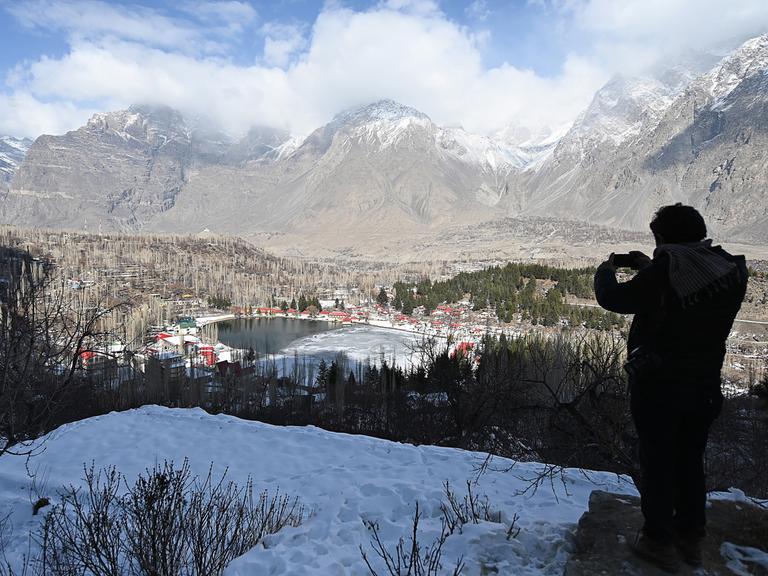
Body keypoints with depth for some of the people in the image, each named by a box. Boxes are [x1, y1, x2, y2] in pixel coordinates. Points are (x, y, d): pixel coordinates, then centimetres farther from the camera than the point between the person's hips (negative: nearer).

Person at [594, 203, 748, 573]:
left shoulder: (662, 273, -21)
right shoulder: (733, 270, -4)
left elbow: (612, 298, -10)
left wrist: (606, 270, 9)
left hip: (657, 384, -5)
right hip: (704, 385, 6)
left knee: (658, 463, 9)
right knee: (690, 461, 20)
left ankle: (660, 543, 20)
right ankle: (691, 540, 32)